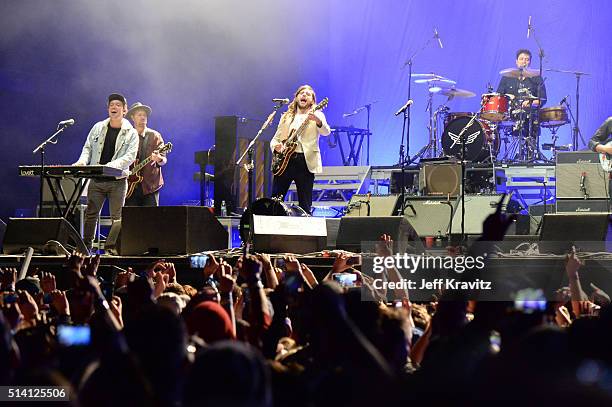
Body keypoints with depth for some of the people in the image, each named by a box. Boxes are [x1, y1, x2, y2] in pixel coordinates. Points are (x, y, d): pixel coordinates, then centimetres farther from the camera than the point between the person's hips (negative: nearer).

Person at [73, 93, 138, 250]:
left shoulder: (131, 133, 0)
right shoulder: (98, 128, 11)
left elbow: (130, 156, -10)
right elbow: (88, 148, 16)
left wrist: (111, 166, -24)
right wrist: (82, 162, -5)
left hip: (117, 180, -3)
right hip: (96, 180, 3)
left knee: (117, 217, -3)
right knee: (90, 214, 2)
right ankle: (86, 247, 10)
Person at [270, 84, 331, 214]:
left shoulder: (316, 115, 7)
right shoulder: (287, 116, 18)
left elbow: (326, 132, -12)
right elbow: (275, 138, 20)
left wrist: (318, 121, -34)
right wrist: (276, 145, -5)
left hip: (305, 161, -3)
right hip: (285, 160, 3)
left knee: (305, 206, -3)